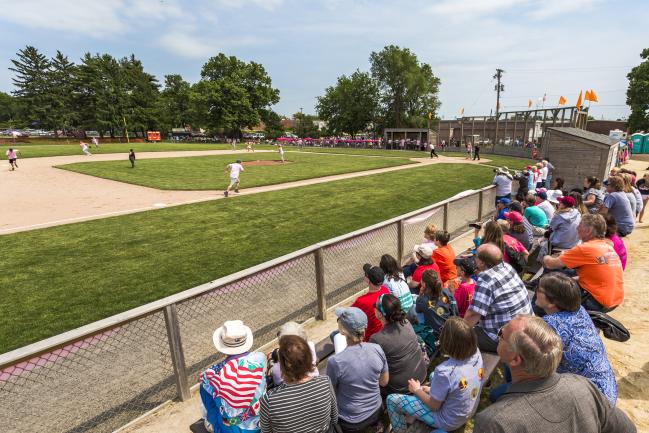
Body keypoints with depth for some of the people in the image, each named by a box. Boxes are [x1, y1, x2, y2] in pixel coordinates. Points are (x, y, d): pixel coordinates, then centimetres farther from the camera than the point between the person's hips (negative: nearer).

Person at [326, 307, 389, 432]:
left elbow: (330, 392, -11)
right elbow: (384, 382, -2)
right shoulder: (377, 349, -18)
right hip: (376, 412, 4)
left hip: (351, 422, -4)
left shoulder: (335, 361, -29)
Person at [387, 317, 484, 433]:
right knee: (433, 376, 29)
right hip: (468, 412, 7)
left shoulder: (444, 372, -38)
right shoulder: (476, 354, -18)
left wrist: (417, 390, -3)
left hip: (448, 422, -6)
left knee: (392, 400, 4)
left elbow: (434, 406, -20)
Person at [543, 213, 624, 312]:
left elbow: (550, 264, -14)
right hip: (616, 299, 8)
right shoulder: (608, 246, 5)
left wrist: (547, 258, 8)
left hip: (598, 303, -8)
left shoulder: (584, 249, -19)